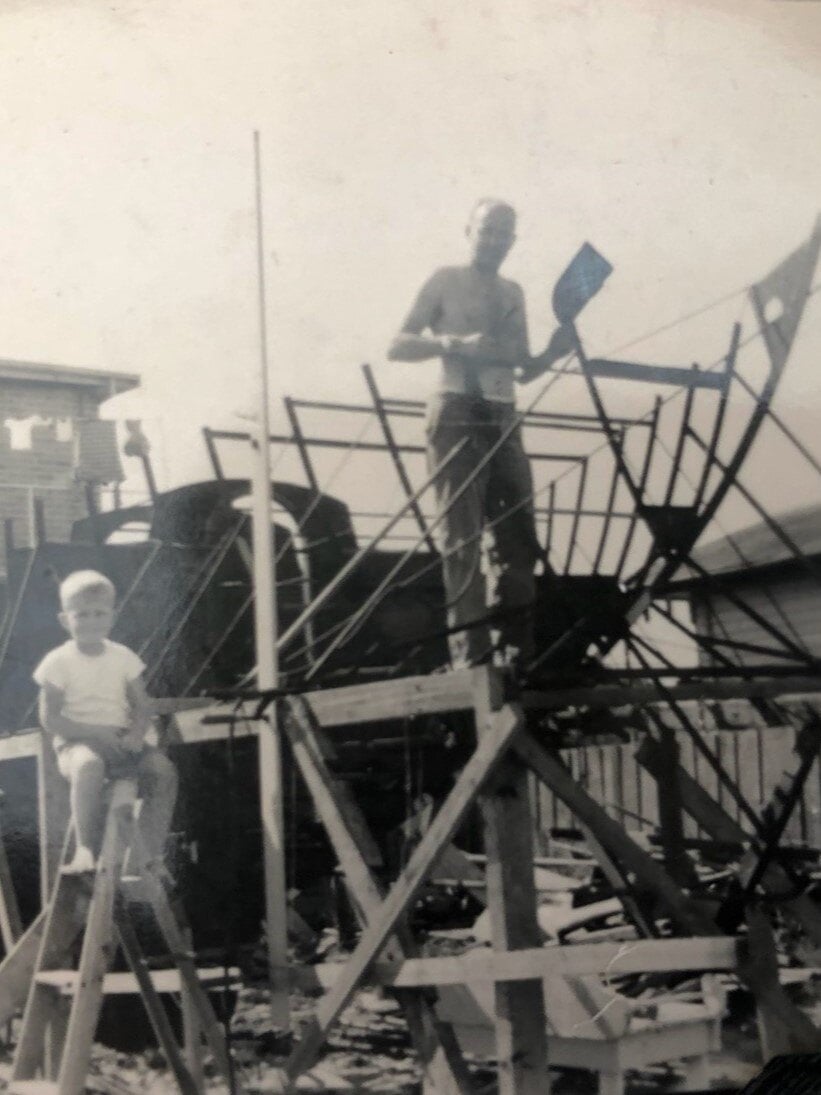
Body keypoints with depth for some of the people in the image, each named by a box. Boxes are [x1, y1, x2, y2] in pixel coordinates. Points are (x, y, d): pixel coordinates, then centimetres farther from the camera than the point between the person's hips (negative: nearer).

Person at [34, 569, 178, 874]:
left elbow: (142, 706, 11)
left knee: (163, 769, -23)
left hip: (121, 742, 4)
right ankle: (84, 849, -32)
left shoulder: (123, 657, 9)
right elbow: (49, 718, -7)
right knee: (88, 765, -40)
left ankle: (153, 855, -14)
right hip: (77, 742, -4)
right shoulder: (58, 662, -3)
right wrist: (97, 732, -17)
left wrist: (136, 733, -12)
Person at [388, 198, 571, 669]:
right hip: (458, 415, -6)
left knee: (519, 537, 0)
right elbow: (398, 346, -1)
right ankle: (471, 656, -15)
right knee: (463, 539, -11)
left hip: (504, 421, 6)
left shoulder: (513, 293, 20)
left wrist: (554, 352, -1)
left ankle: (521, 653, 2)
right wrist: (455, 344, -16)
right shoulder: (447, 281, 5)